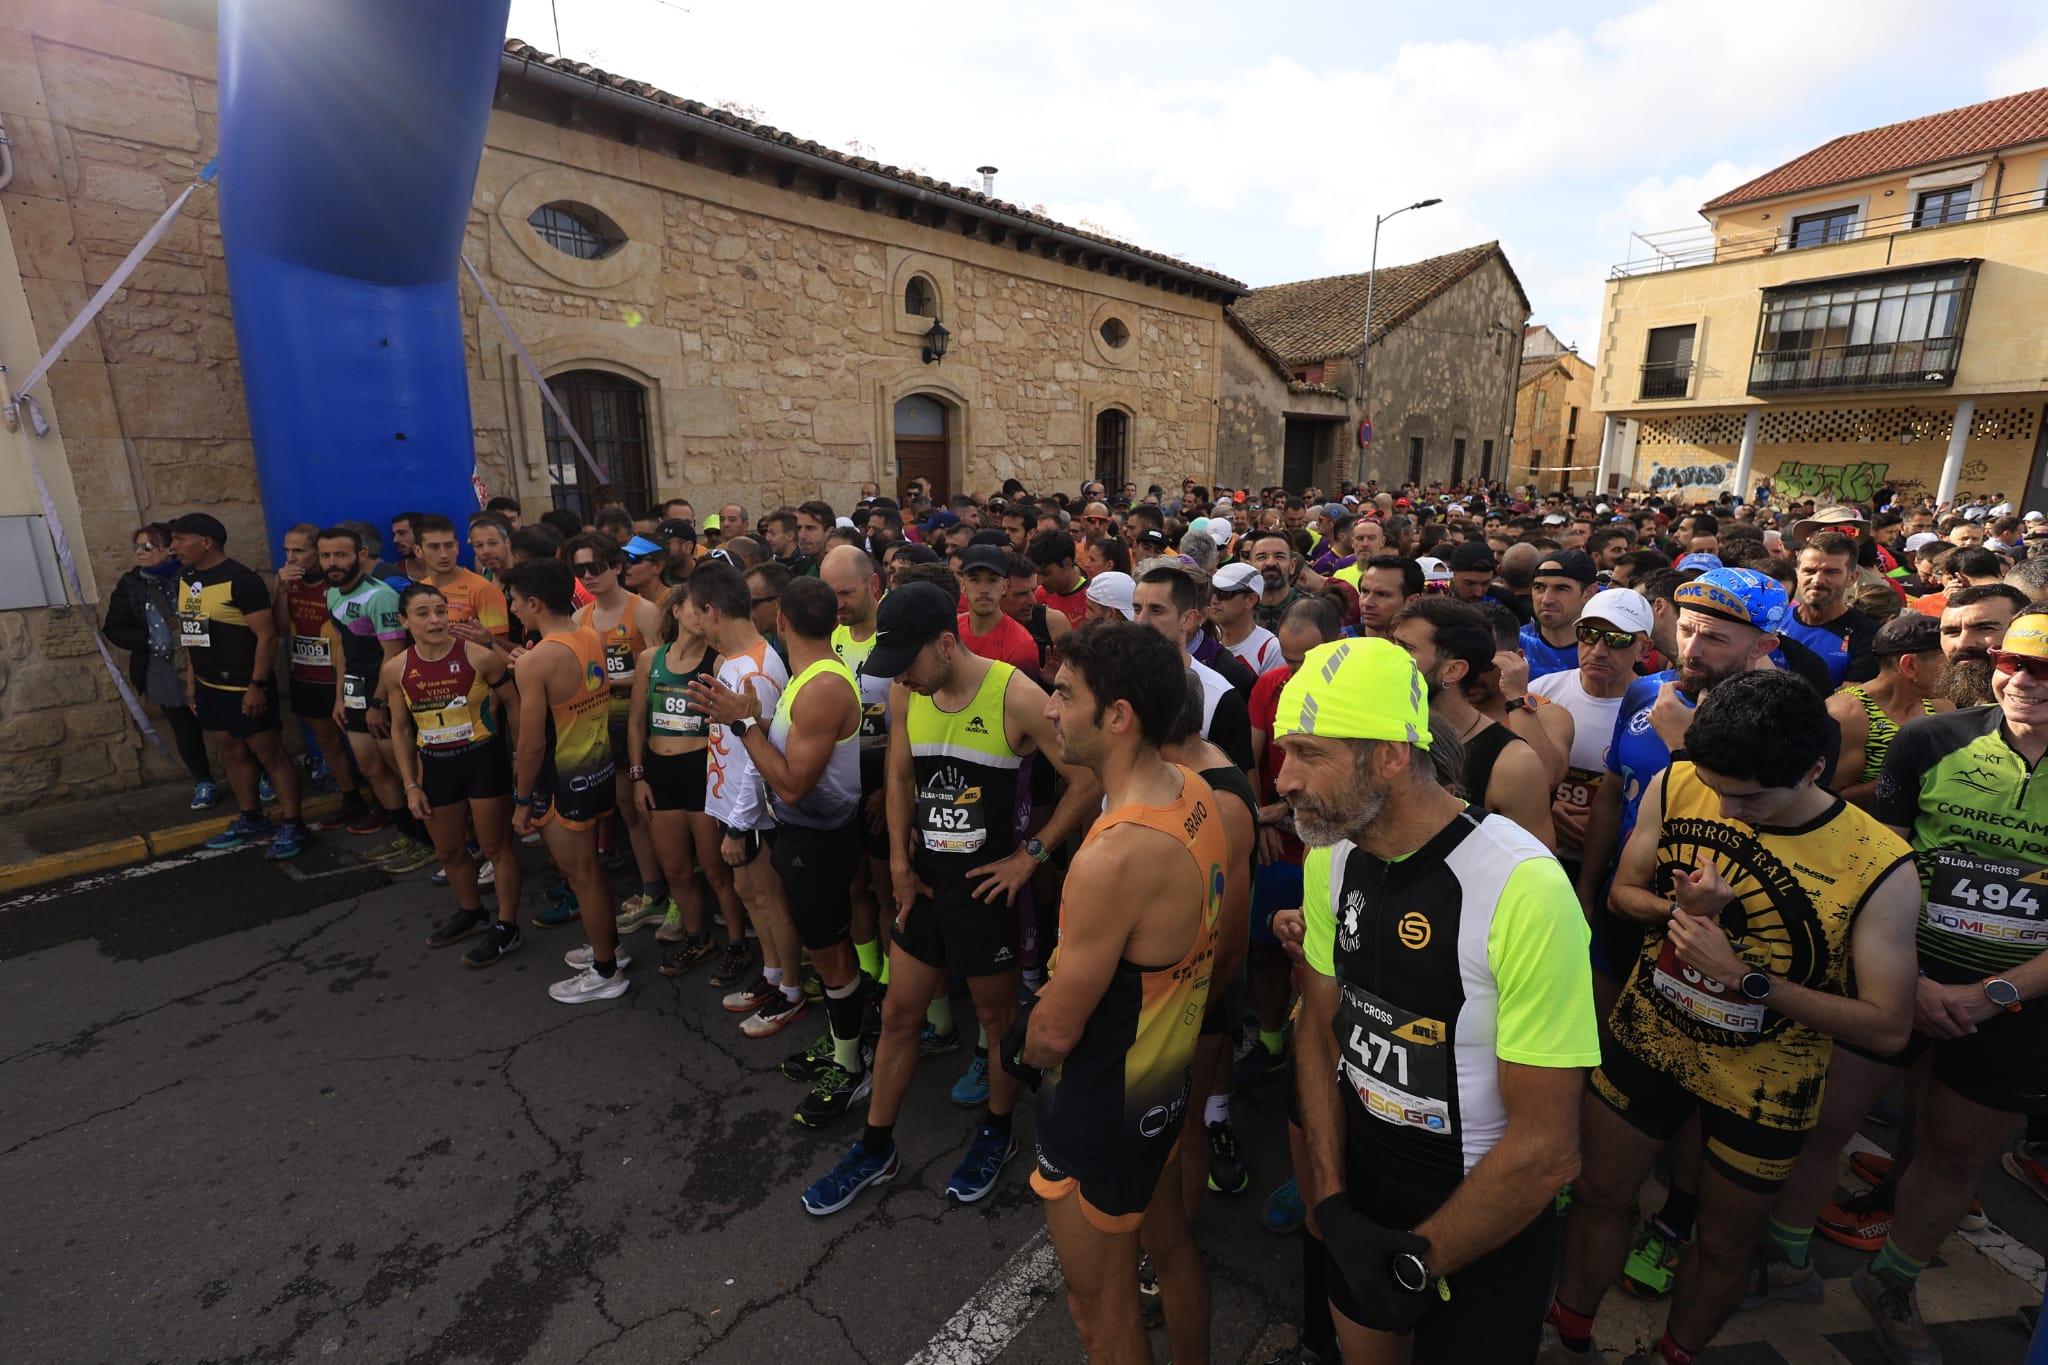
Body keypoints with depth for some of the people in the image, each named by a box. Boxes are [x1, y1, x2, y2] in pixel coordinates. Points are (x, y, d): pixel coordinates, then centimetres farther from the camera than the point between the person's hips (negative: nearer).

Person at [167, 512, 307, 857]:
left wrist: (258, 685, -21)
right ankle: (251, 820, 27)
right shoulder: (186, 578, 10)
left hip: (244, 688, -9)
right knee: (233, 752, 16)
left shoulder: (241, 581, -16)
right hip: (209, 687, 9)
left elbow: (267, 635, -19)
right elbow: (191, 631, 18)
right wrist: (191, 679, 17)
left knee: (270, 754, -3)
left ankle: (292, 827, 3)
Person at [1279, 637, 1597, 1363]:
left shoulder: (1523, 888, -31)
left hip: (1489, 1225, -5)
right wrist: (1333, 1201, -8)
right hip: (1362, 1195, 5)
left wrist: (1413, 1264, -14)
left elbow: (1545, 1149, -24)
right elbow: (1320, 1024, 0)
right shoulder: (1332, 855, -10)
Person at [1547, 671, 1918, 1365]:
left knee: (1723, 1242, 20)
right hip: (1649, 1040, 2)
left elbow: (1887, 1025, -17)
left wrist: (1746, 976, -28)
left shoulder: (1881, 868, -22)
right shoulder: (1676, 787, -16)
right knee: (1596, 1193, 17)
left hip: (1761, 1083, -2)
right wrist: (1679, 910, -23)